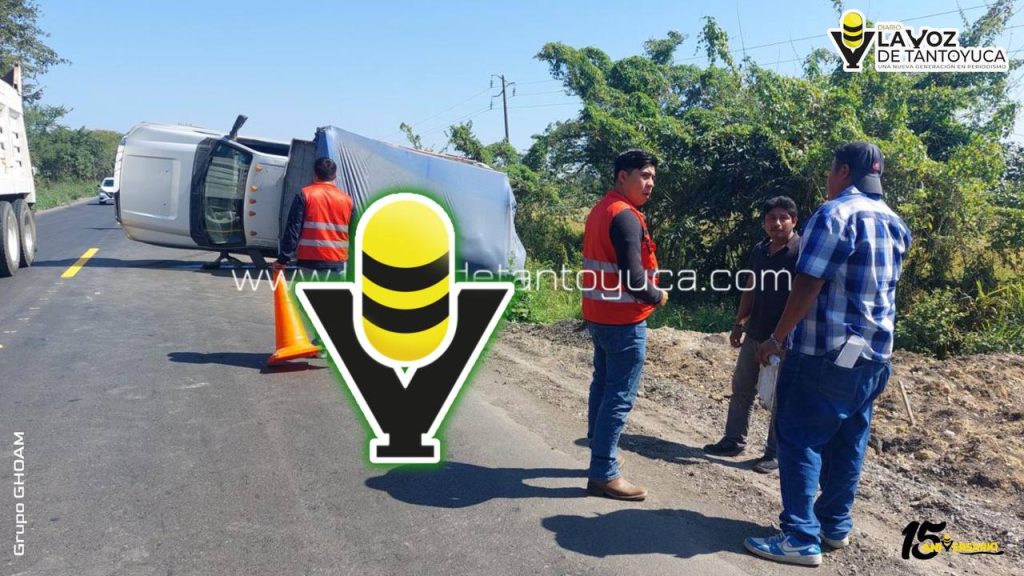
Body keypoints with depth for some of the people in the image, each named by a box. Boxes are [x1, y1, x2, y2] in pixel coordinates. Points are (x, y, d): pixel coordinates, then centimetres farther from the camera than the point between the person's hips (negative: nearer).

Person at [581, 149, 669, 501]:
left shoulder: (600, 210, 13)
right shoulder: (625, 216, -18)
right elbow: (632, 276, -24)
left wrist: (648, 293, 13)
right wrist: (657, 297, -6)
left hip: (599, 315, 10)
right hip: (624, 320, -10)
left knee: (602, 386, 17)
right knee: (620, 397, -5)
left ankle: (599, 455, 27)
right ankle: (604, 474, 0)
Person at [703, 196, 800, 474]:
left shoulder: (803, 252, -12)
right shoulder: (759, 250, 9)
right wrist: (739, 323, 13)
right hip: (754, 334, 7)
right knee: (741, 388, 13)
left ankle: (775, 453, 16)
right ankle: (734, 440, 26)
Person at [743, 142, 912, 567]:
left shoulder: (836, 213, -14)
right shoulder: (895, 223, 12)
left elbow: (807, 286, -18)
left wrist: (777, 337, -11)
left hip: (827, 353, -8)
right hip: (874, 354, 9)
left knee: (801, 441, -3)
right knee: (848, 443, 15)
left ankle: (802, 538, -1)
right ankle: (836, 525, 25)